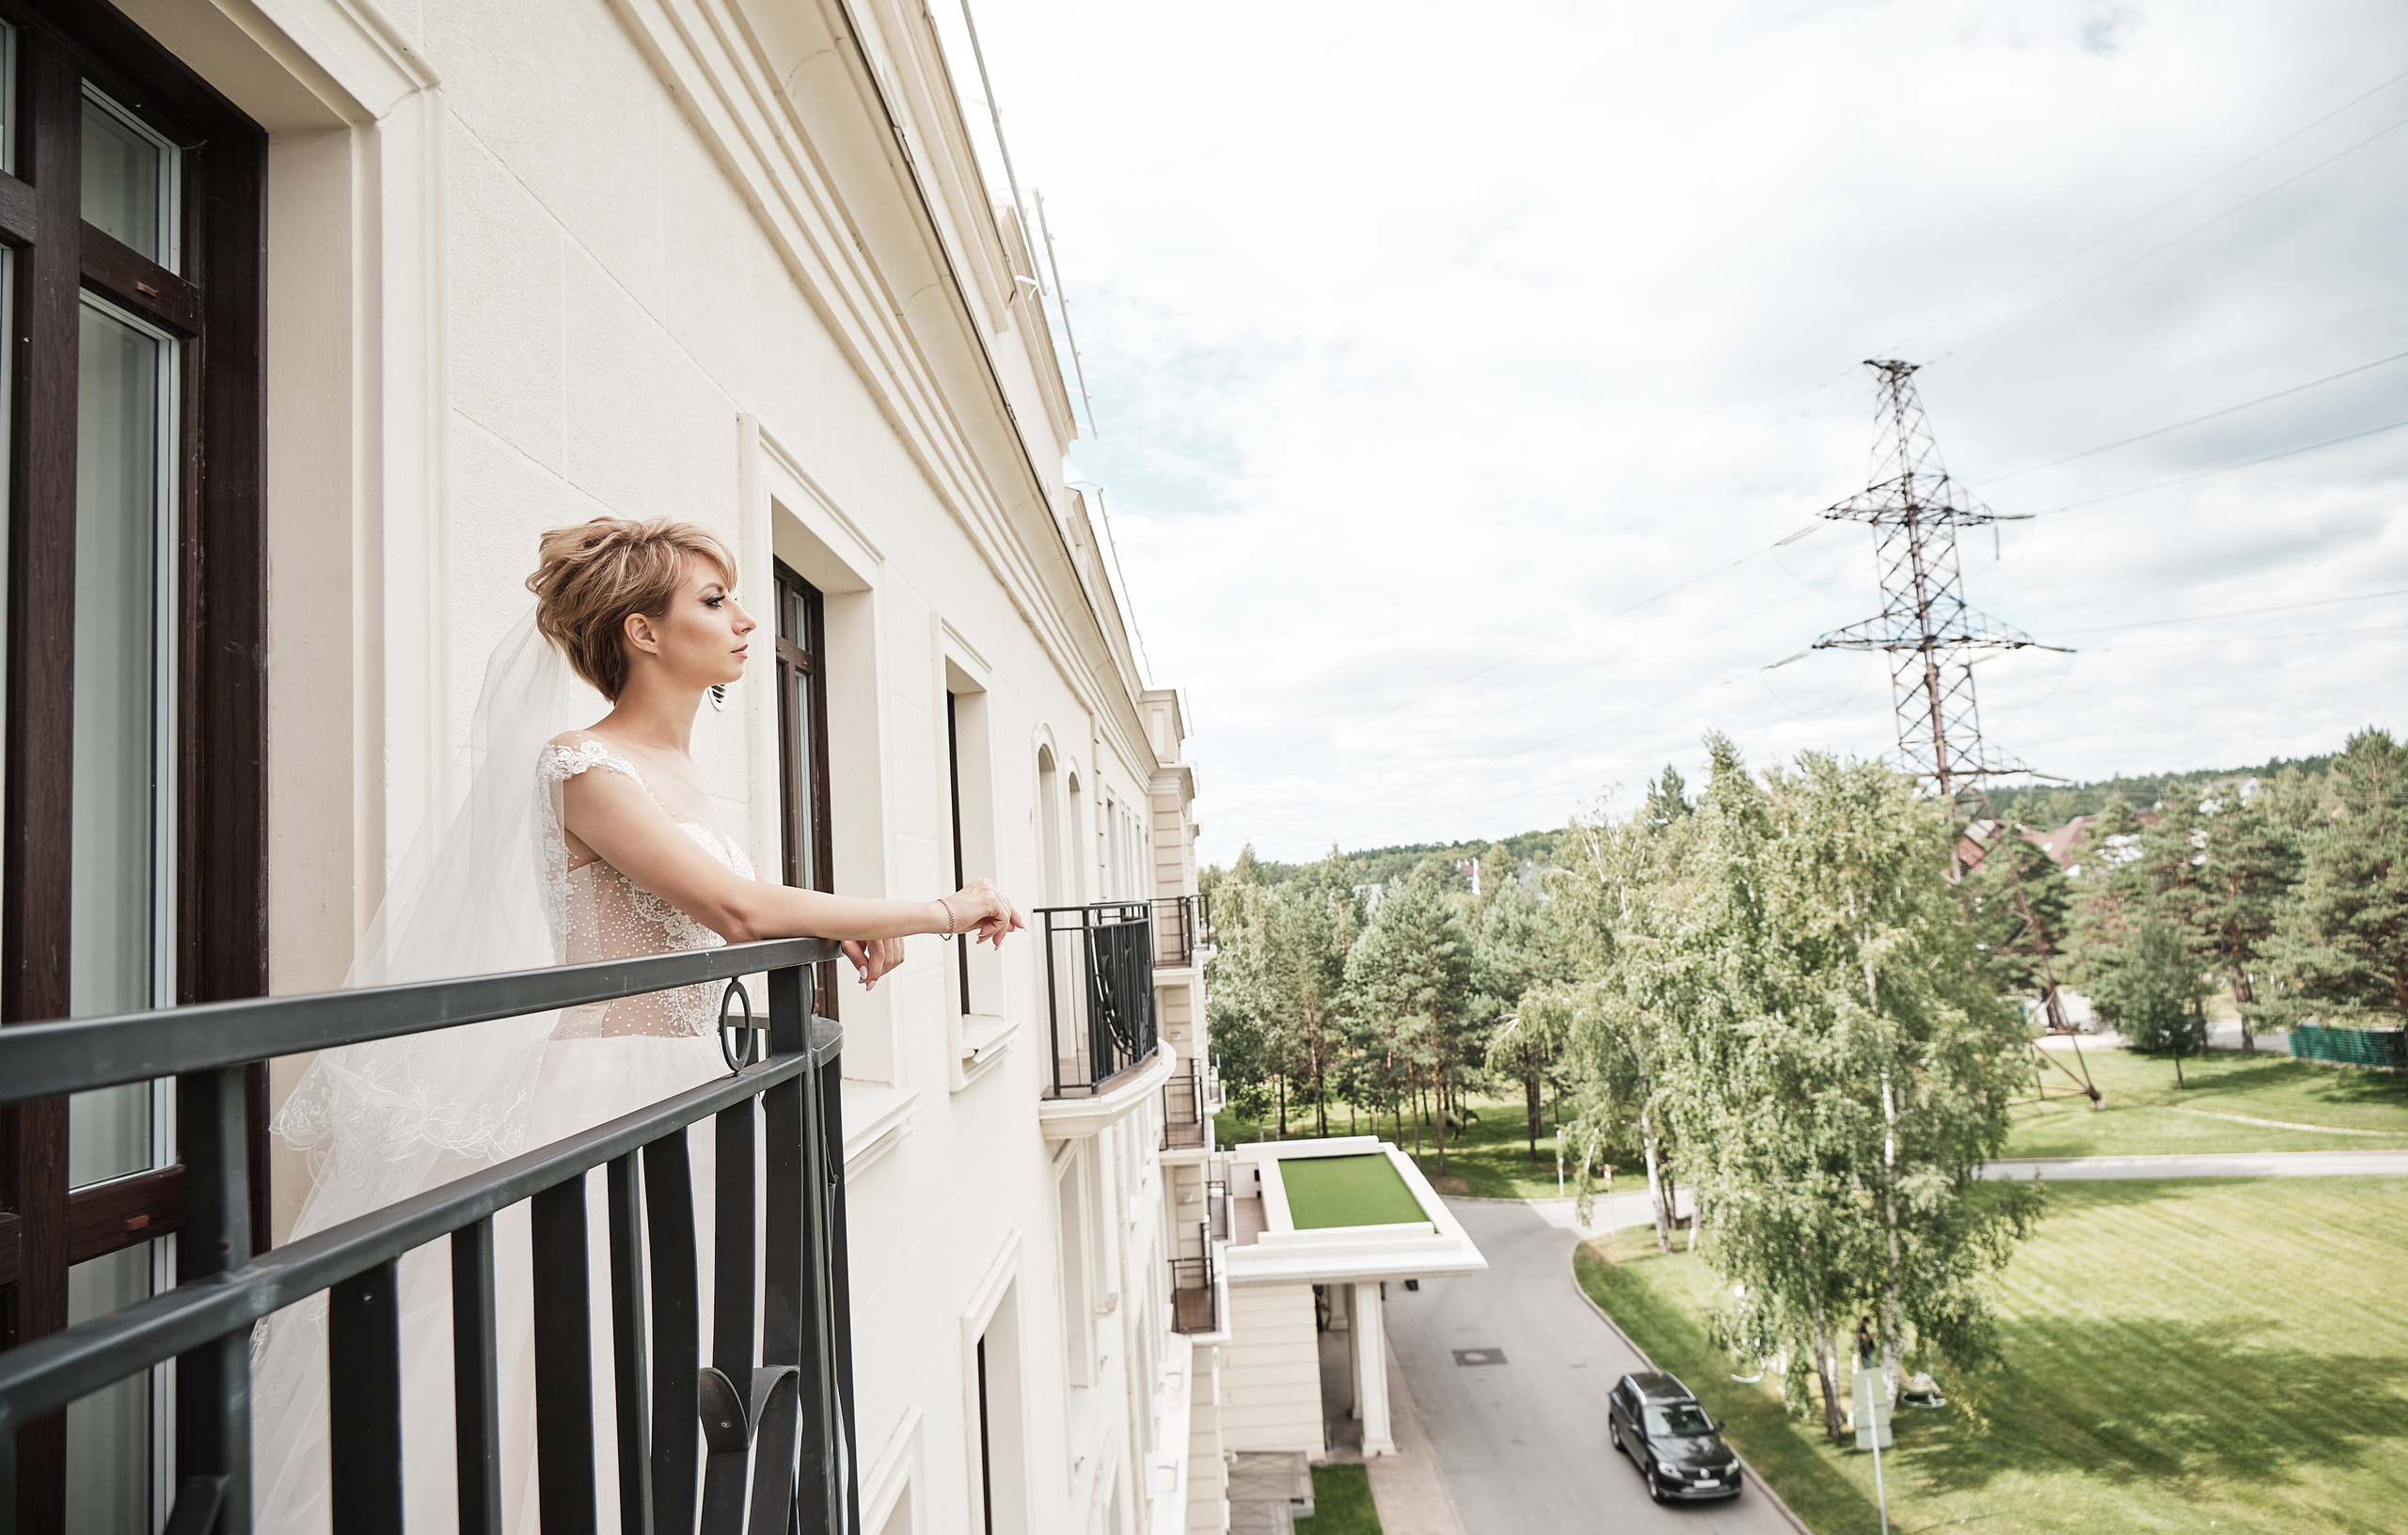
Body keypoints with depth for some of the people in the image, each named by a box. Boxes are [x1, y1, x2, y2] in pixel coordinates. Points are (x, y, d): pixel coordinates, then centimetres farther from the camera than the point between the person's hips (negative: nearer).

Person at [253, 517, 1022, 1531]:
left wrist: (844, 933, 2)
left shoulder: (679, 768, 13)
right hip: (602, 1094, -8)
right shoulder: (581, 764, -13)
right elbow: (737, 906, -23)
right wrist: (938, 911, -19)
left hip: (684, 1087, 8)